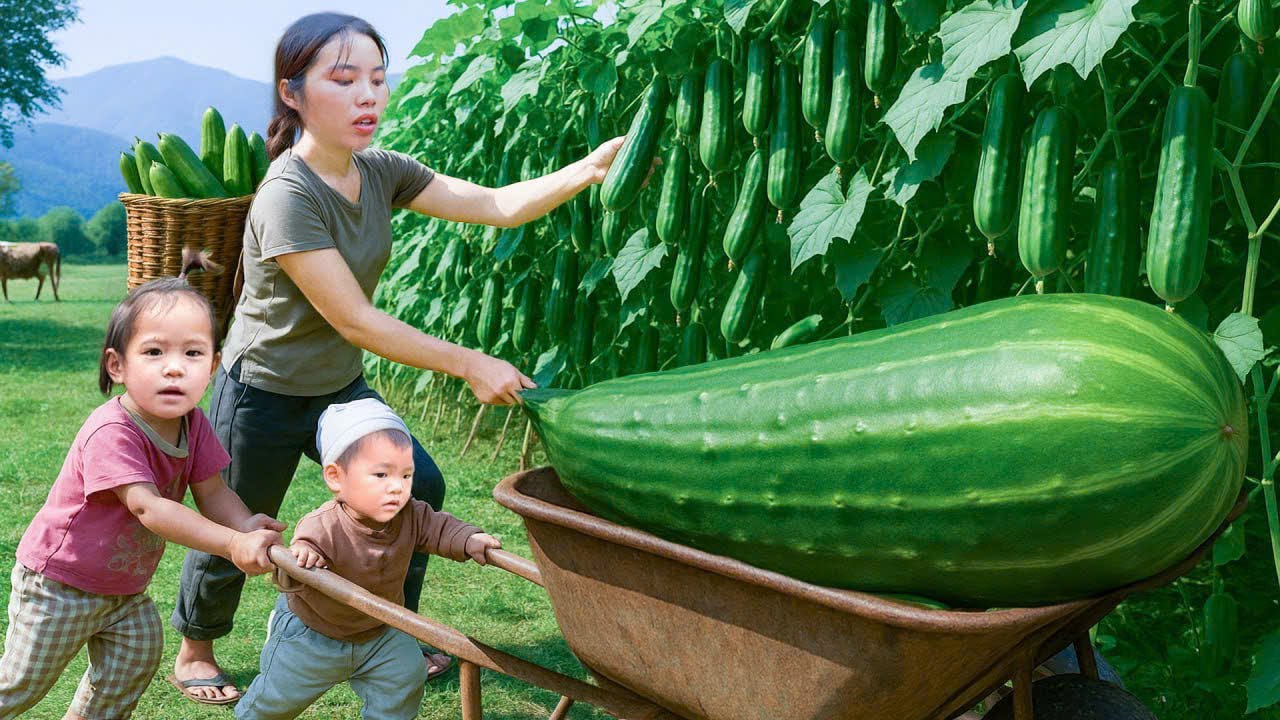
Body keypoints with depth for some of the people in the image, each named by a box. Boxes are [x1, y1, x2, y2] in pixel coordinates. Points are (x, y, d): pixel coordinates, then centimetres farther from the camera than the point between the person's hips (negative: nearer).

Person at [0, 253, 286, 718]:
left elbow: (212, 493, -11)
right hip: (58, 584, -6)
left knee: (137, 654, 12)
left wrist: (248, 527, -34)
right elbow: (147, 507, -43)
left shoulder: (193, 425, -11)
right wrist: (233, 545, -51)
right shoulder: (111, 433, -35)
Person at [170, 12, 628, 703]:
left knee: (417, 487, 4)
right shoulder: (287, 197, -30)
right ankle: (194, 651, 39)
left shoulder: (380, 171, -7)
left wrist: (590, 169, -27)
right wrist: (470, 365, -26)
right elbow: (354, 321, -29)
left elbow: (497, 206, -12)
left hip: (339, 386, 7)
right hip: (265, 397, -7)